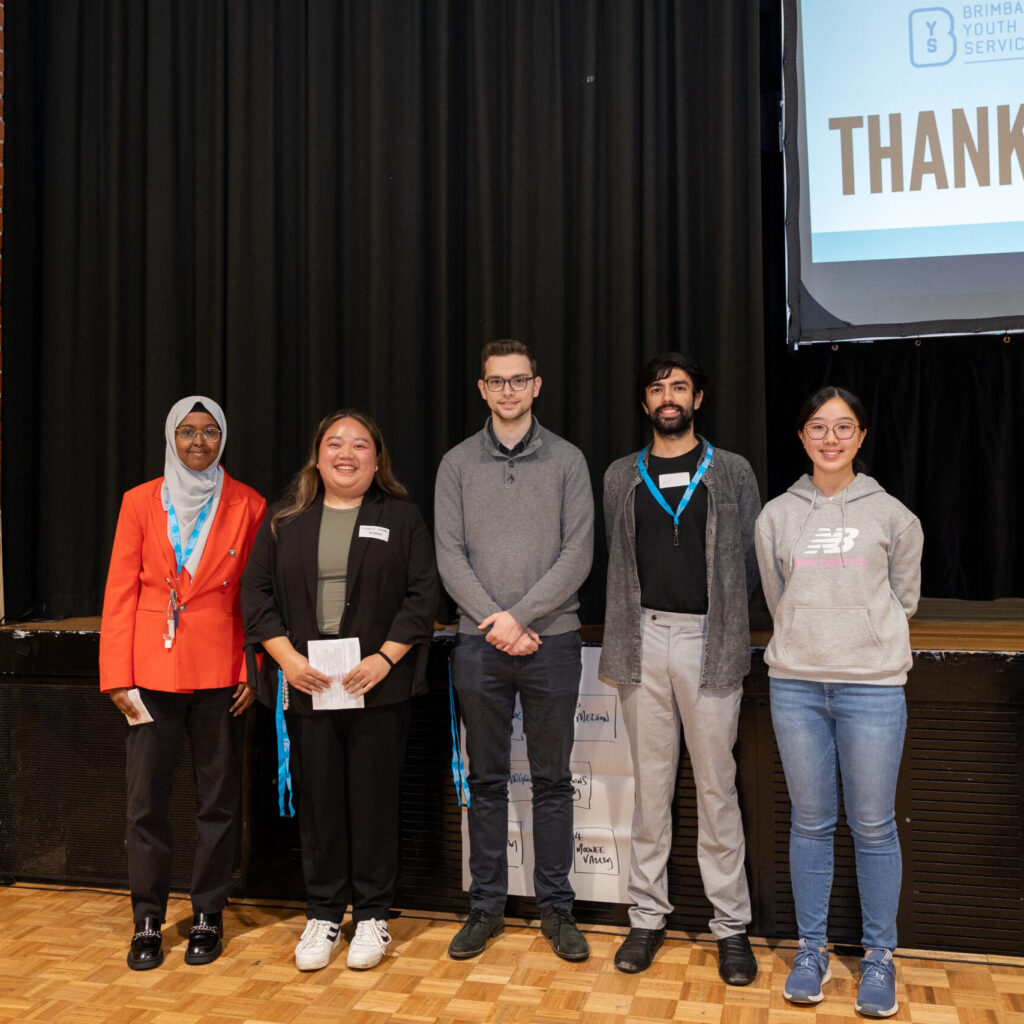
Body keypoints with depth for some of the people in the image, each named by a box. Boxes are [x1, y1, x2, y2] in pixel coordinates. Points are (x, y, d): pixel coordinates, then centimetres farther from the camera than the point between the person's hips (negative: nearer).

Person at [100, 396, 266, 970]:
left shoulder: (248, 506, 3)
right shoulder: (141, 502, 5)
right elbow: (121, 593, 3)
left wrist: (253, 671, -3)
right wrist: (117, 676, -3)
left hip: (220, 671, 0)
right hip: (152, 669, 1)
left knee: (218, 800, 7)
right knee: (147, 800, 4)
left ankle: (208, 917, 23)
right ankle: (148, 922, 20)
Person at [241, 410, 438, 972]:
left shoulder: (401, 517, 4)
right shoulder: (286, 518, 9)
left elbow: (422, 594, -2)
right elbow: (257, 591, 5)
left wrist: (385, 657, -12)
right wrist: (286, 656, -7)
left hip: (378, 683, -1)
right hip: (306, 683, 2)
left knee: (373, 799, 5)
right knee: (317, 797, 8)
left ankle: (372, 916, 20)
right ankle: (323, 915, 23)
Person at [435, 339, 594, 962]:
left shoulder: (567, 460, 3)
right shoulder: (458, 464, 7)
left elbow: (578, 553, -4)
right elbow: (450, 555, 0)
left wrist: (521, 615, -12)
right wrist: (494, 622, -10)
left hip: (552, 641, -1)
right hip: (480, 645, 1)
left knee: (553, 780, 8)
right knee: (487, 781, 10)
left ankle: (556, 907, 21)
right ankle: (487, 906, 22)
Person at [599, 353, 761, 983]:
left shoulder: (732, 472, 7)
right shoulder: (621, 477, 12)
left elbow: (752, 559, 6)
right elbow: (614, 563, 11)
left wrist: (724, 617, 1)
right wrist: (620, 635, 6)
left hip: (709, 641, -2)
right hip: (644, 638, 2)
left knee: (717, 785, 3)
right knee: (651, 784, 8)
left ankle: (732, 924, 15)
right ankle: (648, 915, 19)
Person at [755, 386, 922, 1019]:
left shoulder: (890, 513, 3)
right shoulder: (777, 516, 6)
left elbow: (905, 598, 10)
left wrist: (860, 632, 7)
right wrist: (813, 637, 10)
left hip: (872, 685, -1)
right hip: (796, 683, 2)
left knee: (874, 826, 5)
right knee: (811, 823, 10)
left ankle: (880, 956, 22)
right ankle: (812, 950, 23)